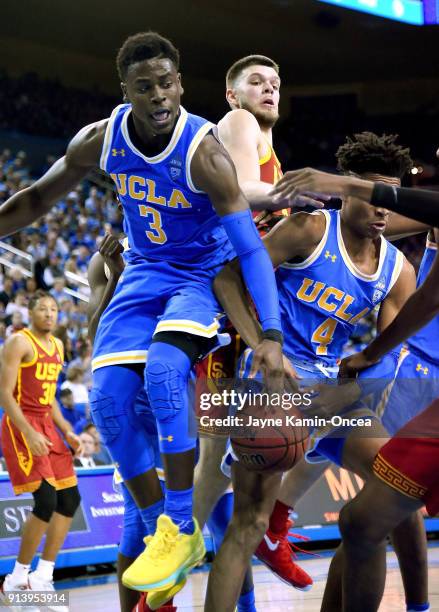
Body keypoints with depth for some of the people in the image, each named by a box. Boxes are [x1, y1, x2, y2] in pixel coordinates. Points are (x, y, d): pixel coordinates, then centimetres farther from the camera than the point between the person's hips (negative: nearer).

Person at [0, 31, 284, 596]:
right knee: (106, 399, -10)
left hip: (204, 278, -5)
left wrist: (271, 335, -37)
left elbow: (251, 248, -27)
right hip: (145, 274, 5)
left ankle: (182, 530, -17)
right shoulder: (102, 138, -11)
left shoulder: (203, 152, -25)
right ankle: (159, 532, 6)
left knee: (163, 370, -32)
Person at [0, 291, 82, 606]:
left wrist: (67, 431, 11)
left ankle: (43, 576, 12)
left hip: (46, 426, 9)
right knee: (46, 500, -17)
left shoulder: (57, 347, 15)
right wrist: (30, 434, -24)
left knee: (70, 499, 5)